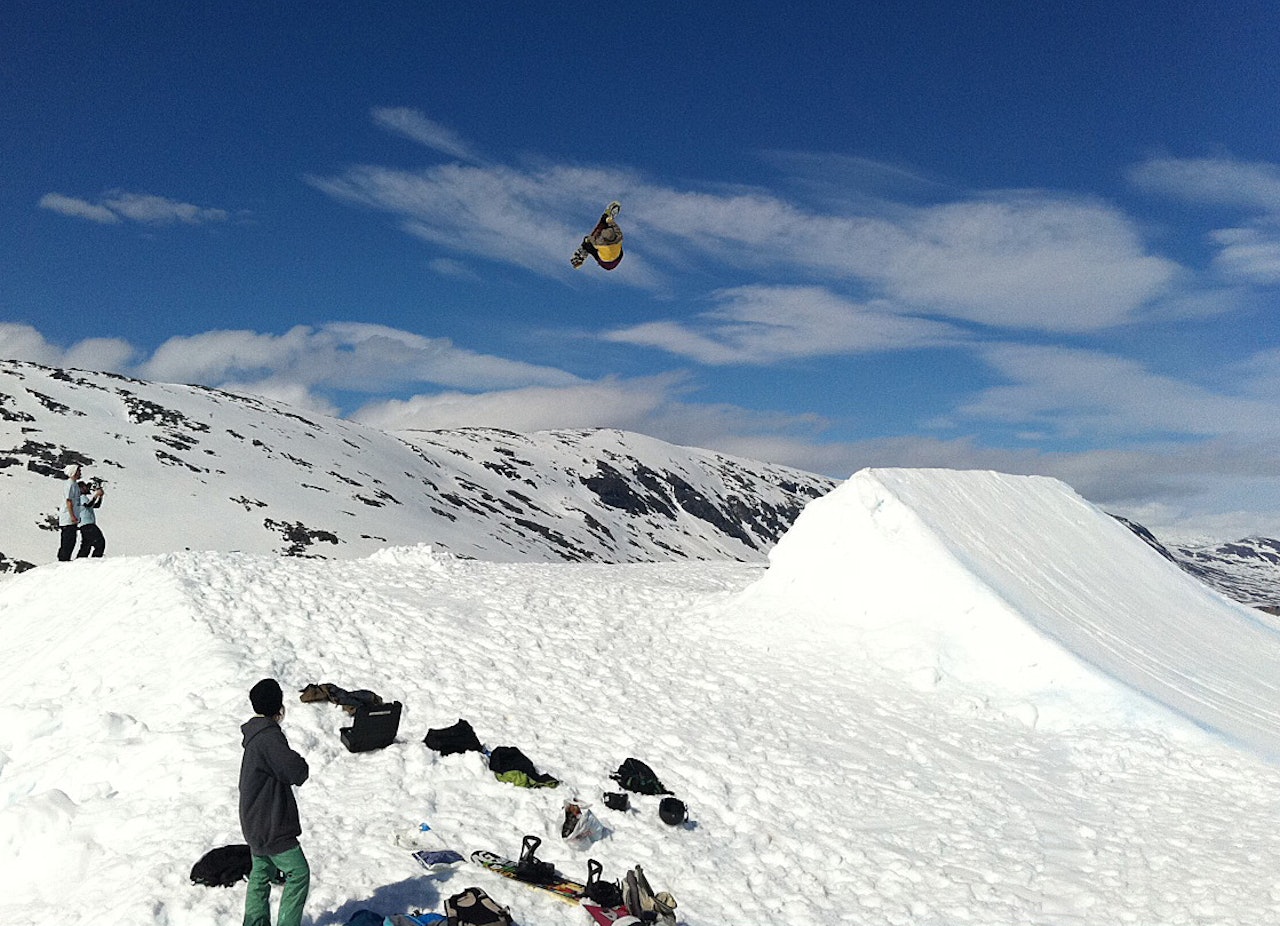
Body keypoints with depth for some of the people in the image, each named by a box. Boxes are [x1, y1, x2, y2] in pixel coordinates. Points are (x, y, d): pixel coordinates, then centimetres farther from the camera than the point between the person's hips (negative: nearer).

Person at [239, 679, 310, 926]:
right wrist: (300, 762, -7)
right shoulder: (269, 737, -24)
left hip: (256, 823, 10)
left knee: (261, 873, 19)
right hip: (270, 825, -10)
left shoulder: (255, 734, 8)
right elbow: (297, 772, -27)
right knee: (298, 873, -3)